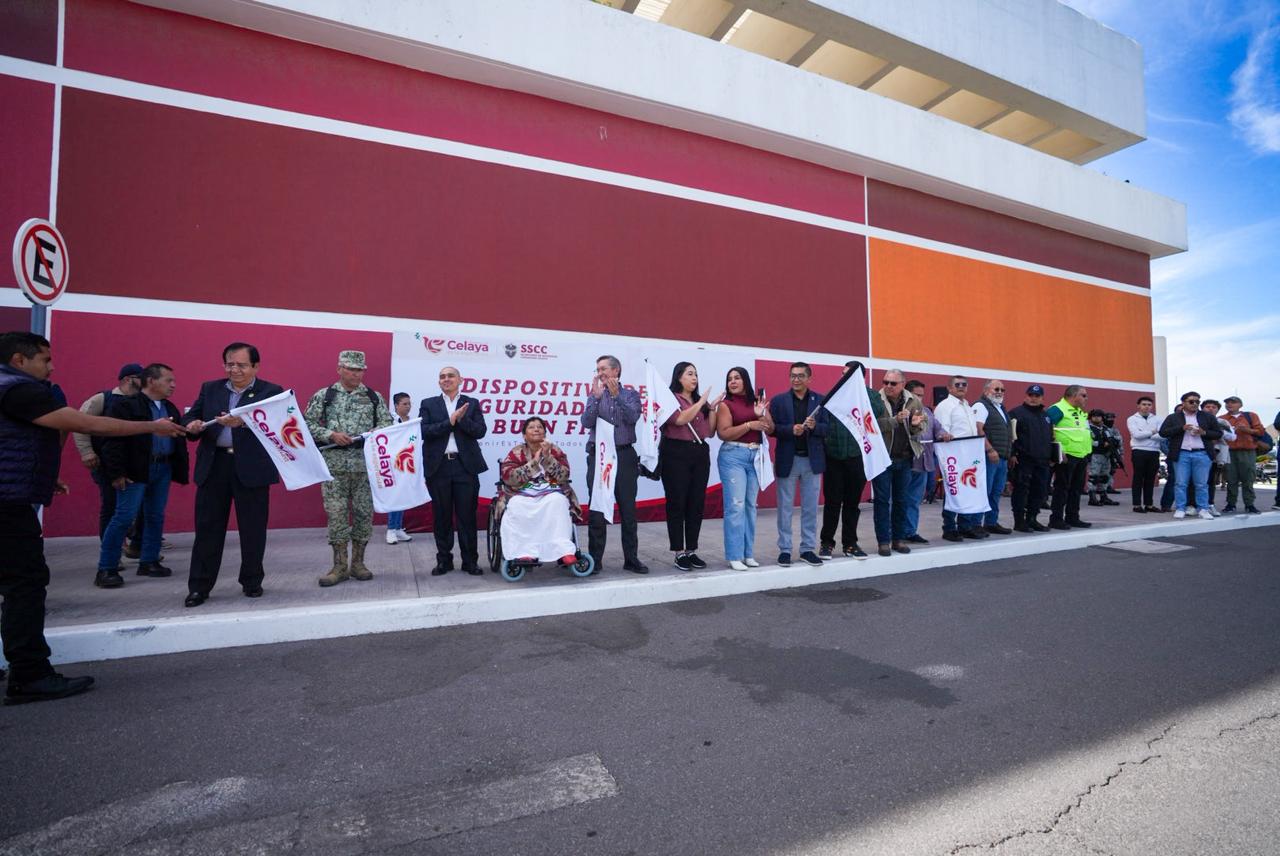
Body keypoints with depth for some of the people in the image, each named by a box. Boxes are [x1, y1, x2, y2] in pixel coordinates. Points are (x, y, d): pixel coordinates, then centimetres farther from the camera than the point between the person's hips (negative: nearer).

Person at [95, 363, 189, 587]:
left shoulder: (170, 408, 14)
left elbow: (178, 439, 15)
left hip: (163, 468, 7)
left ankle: (149, 562, 20)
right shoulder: (125, 404, -7)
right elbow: (113, 439, -13)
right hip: (136, 469, -7)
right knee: (124, 517, -5)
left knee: (156, 517, 10)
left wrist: (179, 468, 9)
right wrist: (117, 473, -17)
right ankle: (106, 569, 4)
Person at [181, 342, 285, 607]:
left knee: (253, 528, 6)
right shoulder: (210, 388, 14)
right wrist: (192, 425, -13)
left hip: (252, 467, -3)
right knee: (207, 527, 7)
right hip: (214, 465, 3)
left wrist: (242, 422, -31)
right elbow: (189, 417, 10)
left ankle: (252, 581, 20)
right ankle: (199, 586, 17)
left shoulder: (271, 392, 0)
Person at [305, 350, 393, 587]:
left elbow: (388, 422, 9)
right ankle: (339, 566, 11)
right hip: (334, 463, -1)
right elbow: (308, 424, 2)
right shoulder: (323, 396, 5)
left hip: (366, 463, 1)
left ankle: (358, 563, 17)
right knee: (336, 513, 1)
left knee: (364, 512, 4)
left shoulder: (375, 397, 9)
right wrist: (331, 435, -12)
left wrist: (376, 431, -11)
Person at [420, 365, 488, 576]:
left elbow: (480, 431, -1)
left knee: (467, 515, 2)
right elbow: (423, 432, -4)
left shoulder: (472, 404, 10)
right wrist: (450, 421, -12)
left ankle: (470, 560, 12)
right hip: (438, 466, 1)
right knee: (441, 516, 7)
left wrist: (461, 419, -15)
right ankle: (444, 560, 18)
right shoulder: (428, 404, 10)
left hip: (465, 466, 0)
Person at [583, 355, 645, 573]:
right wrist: (596, 396, -13)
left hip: (625, 455, 0)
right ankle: (595, 559, 9)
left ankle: (631, 559, 13)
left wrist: (616, 395, -18)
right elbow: (586, 422, -5)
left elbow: (633, 418, -11)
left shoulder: (630, 394, 7)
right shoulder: (595, 396, 10)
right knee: (597, 509, 1)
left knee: (628, 508, 4)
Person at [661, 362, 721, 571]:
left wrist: (712, 408, 2)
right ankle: (679, 553, 6)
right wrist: (701, 402, -12)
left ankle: (692, 551, 16)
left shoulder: (700, 400, 15)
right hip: (676, 454, -6)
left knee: (696, 503, 7)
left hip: (700, 454, 6)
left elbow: (710, 431, 13)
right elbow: (680, 419, -19)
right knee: (677, 503, -1)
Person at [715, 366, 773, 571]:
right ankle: (734, 556, -2)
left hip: (756, 456, 5)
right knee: (735, 505, -8)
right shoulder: (726, 404, -1)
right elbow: (723, 433, -11)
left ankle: (748, 553, 16)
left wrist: (762, 414, -9)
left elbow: (770, 430, 8)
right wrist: (750, 425, -15)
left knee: (751, 505, 8)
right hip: (733, 456, -5)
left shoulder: (757, 401, 11)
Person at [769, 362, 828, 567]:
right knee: (785, 508, 6)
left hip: (812, 460, 2)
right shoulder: (778, 400, 2)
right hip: (787, 460, -1)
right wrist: (791, 429, -20)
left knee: (810, 508, 9)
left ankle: (808, 549, 20)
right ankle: (784, 550, 15)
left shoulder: (820, 400, 5)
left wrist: (814, 426, -19)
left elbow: (827, 429, 1)